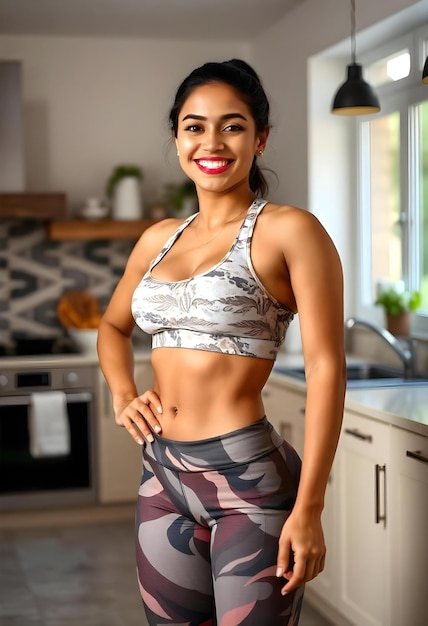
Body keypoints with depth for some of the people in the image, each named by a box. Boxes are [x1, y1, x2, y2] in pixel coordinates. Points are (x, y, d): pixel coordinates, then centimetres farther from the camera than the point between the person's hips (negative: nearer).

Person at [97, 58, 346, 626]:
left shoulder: (289, 230, -8)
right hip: (163, 477, 6)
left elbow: (326, 370, -12)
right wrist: (122, 396, 8)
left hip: (250, 479, -6)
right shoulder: (159, 239, 10)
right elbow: (113, 327, 27)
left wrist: (308, 509, -16)